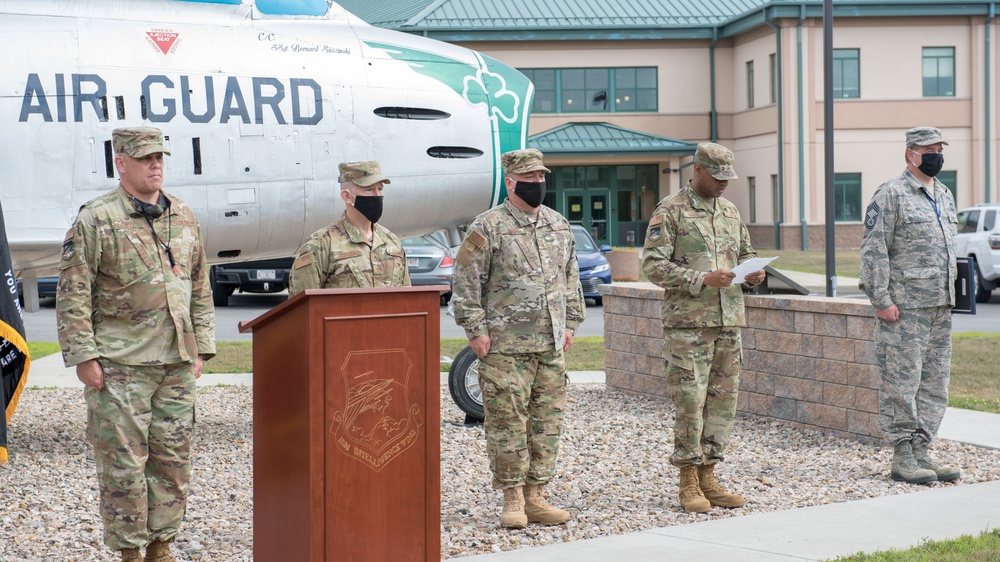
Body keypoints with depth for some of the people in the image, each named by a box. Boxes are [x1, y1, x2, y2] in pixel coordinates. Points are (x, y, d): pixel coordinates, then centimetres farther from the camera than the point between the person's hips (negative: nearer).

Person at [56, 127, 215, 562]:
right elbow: (72, 294, -7)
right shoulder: (95, 220, -5)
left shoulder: (184, 218, 12)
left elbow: (200, 289, 18)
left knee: (173, 457, 8)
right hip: (120, 363, -5)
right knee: (123, 460, -2)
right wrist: (83, 357, -11)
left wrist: (200, 348, 12)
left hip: (177, 362, 5)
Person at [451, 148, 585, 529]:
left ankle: (535, 497, 15)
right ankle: (513, 499, 4)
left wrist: (570, 323, 16)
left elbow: (570, 278, 22)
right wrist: (476, 330, -10)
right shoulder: (488, 228, -6)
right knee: (508, 421, -4)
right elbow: (466, 283, -6)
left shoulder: (559, 226, 14)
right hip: (505, 347, -6)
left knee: (547, 421, 7)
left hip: (551, 345, 6)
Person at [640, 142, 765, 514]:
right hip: (688, 322, -6)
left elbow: (746, 253, 27)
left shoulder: (730, 211, 16)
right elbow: (653, 266, -10)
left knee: (723, 399, 6)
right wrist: (703, 280, -19)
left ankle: (708, 476, 15)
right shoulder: (670, 212, -4)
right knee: (690, 401, -7)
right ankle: (688, 484, 2)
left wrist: (753, 272, 3)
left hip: (729, 319, 6)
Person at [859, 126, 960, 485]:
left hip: (941, 307, 8)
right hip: (904, 308, -8)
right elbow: (874, 250, -11)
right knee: (902, 383, -5)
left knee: (934, 383, 9)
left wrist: (949, 294, 18)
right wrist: (881, 300, -16)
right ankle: (902, 458, 0)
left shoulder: (944, 195, 17)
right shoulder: (891, 195, -8)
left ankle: (920, 450, 15)